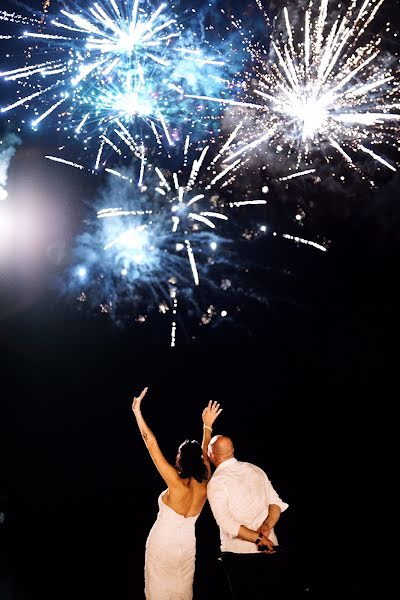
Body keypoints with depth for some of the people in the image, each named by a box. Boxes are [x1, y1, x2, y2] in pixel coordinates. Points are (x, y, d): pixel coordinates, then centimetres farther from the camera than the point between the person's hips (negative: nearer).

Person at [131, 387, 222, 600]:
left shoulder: (176, 482, -22)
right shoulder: (205, 485, -9)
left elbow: (152, 445, -24)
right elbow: (205, 454, 9)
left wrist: (137, 412, -22)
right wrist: (208, 425, 15)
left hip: (162, 544, -5)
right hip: (187, 545, 5)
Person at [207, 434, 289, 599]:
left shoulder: (215, 483, -10)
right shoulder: (256, 470, 6)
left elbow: (227, 524, -18)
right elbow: (276, 504, 3)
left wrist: (258, 538, -15)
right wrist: (265, 528, -9)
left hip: (238, 553, -5)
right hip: (270, 549, 5)